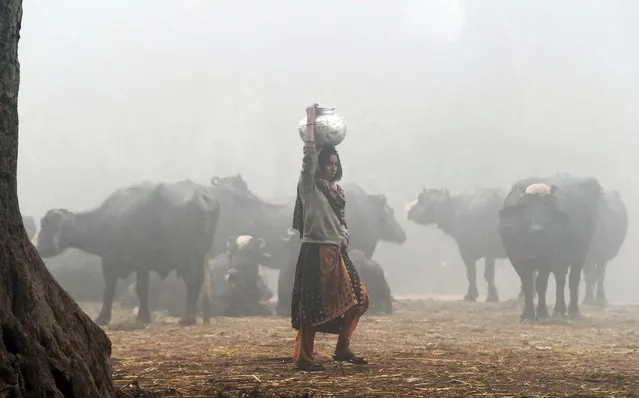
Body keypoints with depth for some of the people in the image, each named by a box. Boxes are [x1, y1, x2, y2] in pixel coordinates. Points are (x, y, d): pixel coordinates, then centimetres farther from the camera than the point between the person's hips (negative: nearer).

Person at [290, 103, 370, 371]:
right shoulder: (309, 186, -4)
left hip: (336, 252, 8)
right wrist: (310, 123, -18)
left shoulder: (336, 191, 18)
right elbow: (309, 156, -18)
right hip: (315, 251, -8)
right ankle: (303, 357, -3)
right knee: (313, 306, -8)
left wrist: (344, 240, 8)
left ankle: (342, 349, 18)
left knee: (358, 299, 8)